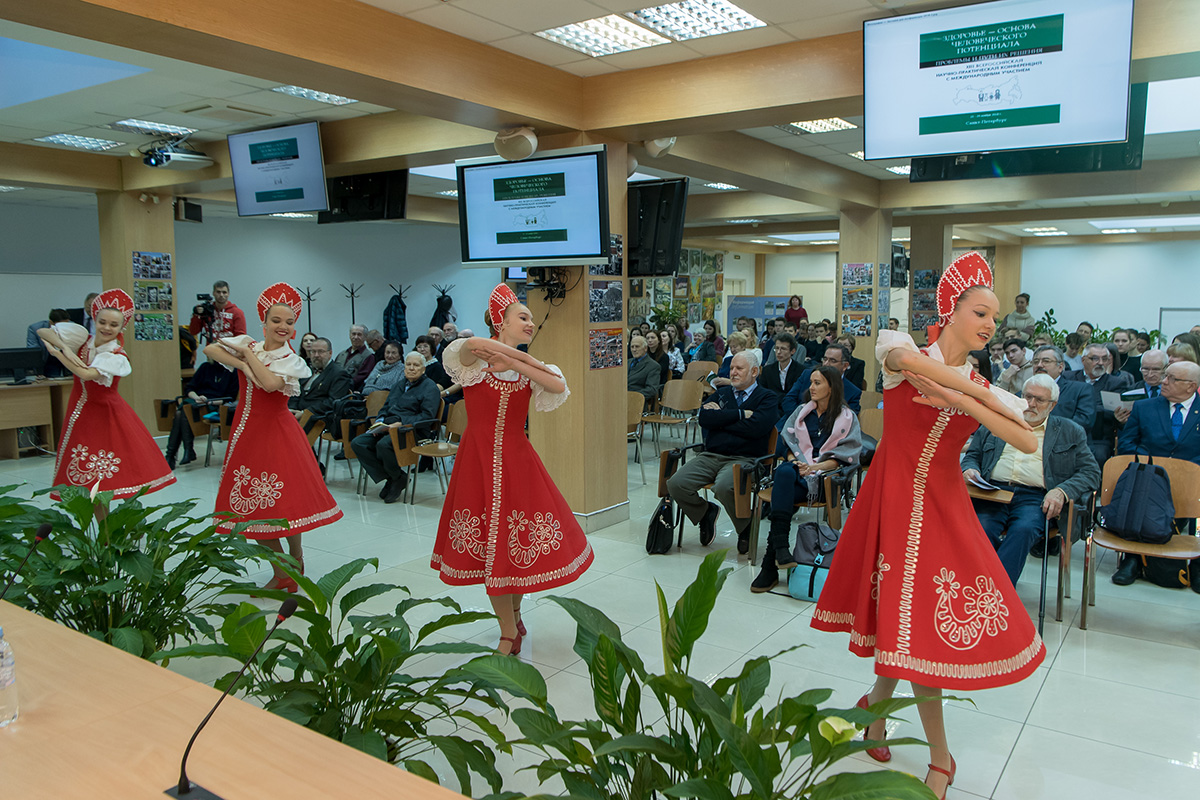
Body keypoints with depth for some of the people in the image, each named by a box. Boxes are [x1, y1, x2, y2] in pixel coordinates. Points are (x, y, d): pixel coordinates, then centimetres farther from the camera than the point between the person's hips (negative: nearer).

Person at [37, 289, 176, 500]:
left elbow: (87, 374, -30)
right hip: (81, 413, 4)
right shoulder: (81, 337, -3)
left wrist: (56, 353, -19)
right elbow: (42, 332, -3)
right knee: (83, 476, 5)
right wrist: (65, 348, -20)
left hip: (107, 414, -4)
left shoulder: (117, 357, -16)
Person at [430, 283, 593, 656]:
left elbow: (559, 386, -14)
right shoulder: (476, 359, -3)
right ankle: (509, 632, 17)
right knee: (487, 544, 3)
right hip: (478, 459, -3)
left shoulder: (529, 370, 7)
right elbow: (472, 345, -29)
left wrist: (513, 363, -16)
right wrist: (530, 360, -20)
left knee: (518, 540, 6)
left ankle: (514, 614, 32)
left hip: (516, 460, 3)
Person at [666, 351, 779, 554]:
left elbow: (756, 427, -12)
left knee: (723, 487, -36)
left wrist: (720, 418, -1)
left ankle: (745, 527, -4)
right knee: (676, 484, -19)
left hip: (744, 459, -5)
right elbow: (703, 418, 1)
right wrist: (740, 414, -4)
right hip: (710, 456, 5)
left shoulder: (768, 397, 8)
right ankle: (706, 512, 13)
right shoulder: (721, 393, 21)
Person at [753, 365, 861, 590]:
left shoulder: (847, 417, 10)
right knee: (784, 472, -37)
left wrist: (815, 467, -13)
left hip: (824, 474, -3)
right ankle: (780, 546, -45)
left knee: (782, 495, -34)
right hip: (797, 466, 3)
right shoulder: (802, 411, 23)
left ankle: (770, 566, -35)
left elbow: (844, 456, 1)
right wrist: (795, 461, -6)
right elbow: (788, 441, 15)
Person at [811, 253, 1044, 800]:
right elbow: (905, 357, -31)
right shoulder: (905, 353, -3)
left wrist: (963, 401, -19)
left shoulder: (982, 389, 8)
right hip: (894, 498, -4)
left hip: (943, 506, 4)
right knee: (910, 616, 1)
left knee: (914, 613, 6)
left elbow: (1028, 443, -8)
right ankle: (939, 756, 19)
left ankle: (879, 698, 37)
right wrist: (980, 392, -20)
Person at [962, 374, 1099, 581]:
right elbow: (972, 455, 25)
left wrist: (1061, 491, -8)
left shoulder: (1070, 432, 19)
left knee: (1023, 530, -34)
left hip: (1035, 498, -1)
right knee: (983, 528, -32)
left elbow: (1091, 473, 12)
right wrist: (970, 469, 0)